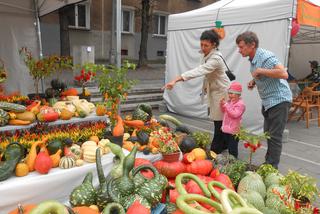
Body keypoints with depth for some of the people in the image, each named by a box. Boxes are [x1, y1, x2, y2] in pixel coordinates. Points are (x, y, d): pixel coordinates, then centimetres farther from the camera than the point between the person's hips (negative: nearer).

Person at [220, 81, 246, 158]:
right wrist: (222, 104, 0)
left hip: (234, 130, -9)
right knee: (228, 146, 20)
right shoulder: (229, 102, 9)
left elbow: (235, 114, -26)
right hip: (226, 128, 9)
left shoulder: (240, 104, -16)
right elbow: (224, 111, 20)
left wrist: (226, 105, -26)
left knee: (233, 148, 0)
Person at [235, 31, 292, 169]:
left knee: (274, 136, -4)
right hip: (267, 101, 10)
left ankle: (272, 168, 7)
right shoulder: (253, 59, 9)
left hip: (278, 100, -10)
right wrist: (254, 81, 4)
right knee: (267, 133, 17)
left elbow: (284, 74, -31)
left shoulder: (266, 57, -20)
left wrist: (260, 71, -27)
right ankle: (268, 163, 31)